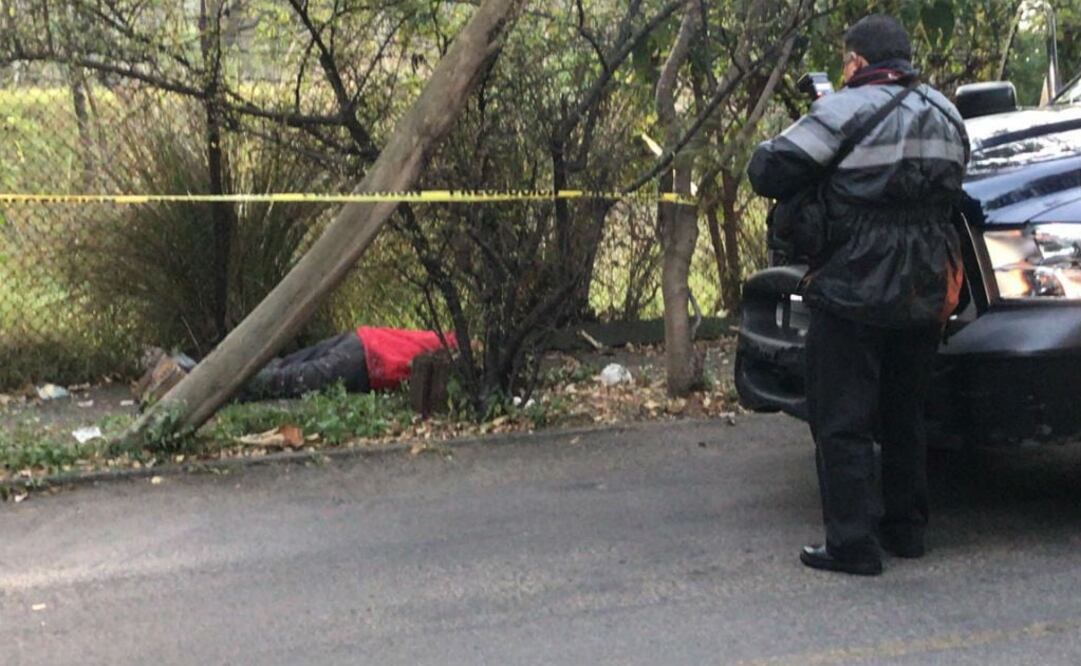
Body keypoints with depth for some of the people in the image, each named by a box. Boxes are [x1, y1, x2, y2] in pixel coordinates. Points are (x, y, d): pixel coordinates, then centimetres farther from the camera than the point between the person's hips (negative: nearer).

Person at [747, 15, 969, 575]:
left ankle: (853, 544, 0)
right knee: (903, 417, 19)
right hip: (926, 293, 7)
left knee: (841, 423, 1)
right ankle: (905, 529, 26)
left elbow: (766, 171, -15)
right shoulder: (945, 115, 9)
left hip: (855, 293, -7)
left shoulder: (844, 113, -13)